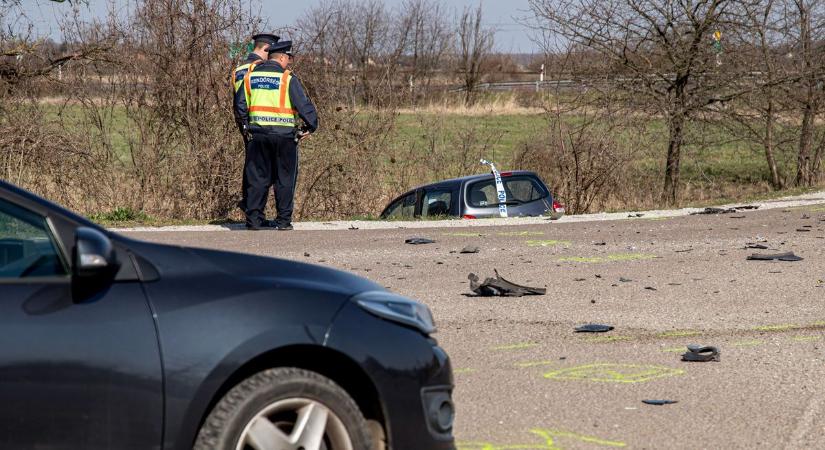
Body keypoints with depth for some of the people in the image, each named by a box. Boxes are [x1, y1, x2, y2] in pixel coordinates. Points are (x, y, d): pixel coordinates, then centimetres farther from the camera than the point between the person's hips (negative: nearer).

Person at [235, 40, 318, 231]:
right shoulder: (288, 79, -7)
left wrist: (246, 125, 20)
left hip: (258, 134, 4)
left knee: (258, 177, 10)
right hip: (284, 134, -4)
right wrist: (311, 126, 3)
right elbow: (304, 105, -9)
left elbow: (240, 104, 10)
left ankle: (254, 219, 7)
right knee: (285, 179, 6)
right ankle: (283, 220, 6)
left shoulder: (251, 76, 7)